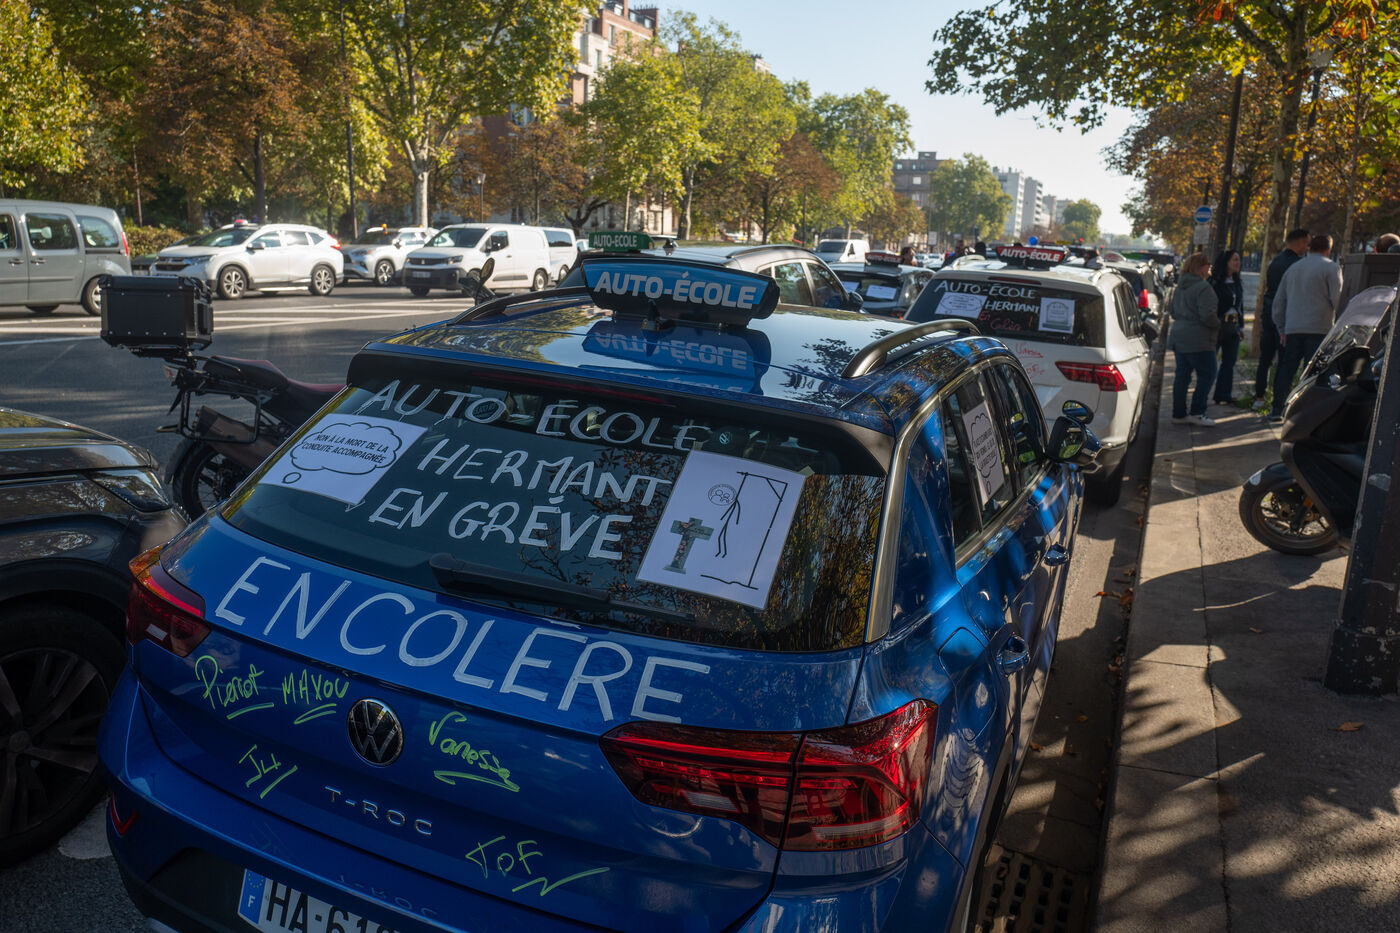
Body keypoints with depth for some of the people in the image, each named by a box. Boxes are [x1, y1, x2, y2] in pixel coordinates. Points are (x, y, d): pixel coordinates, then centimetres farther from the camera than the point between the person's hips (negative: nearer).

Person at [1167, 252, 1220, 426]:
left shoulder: (1179, 287, 12)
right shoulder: (1203, 287, -15)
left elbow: (1173, 312, 21)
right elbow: (1207, 315, -20)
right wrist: (1219, 324, -3)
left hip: (1178, 338, 8)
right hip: (1198, 341, -8)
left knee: (1182, 375, 11)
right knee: (1207, 375, 1)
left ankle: (1178, 413, 13)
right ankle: (1197, 412, -2)